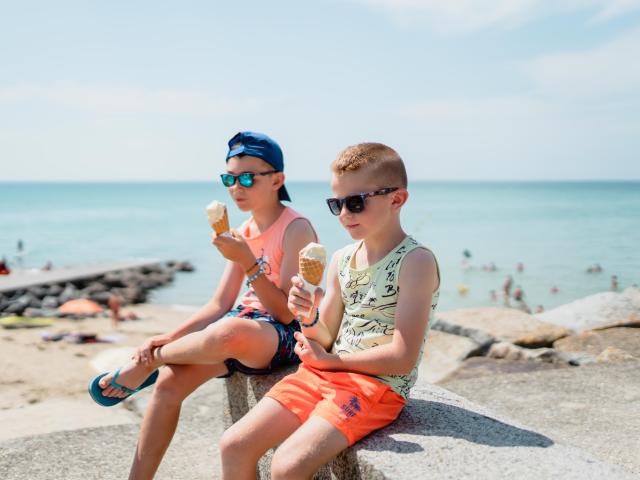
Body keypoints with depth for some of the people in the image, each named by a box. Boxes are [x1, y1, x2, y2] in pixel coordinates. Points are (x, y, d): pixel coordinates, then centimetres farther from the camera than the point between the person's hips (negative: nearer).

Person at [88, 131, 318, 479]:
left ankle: (148, 361, -9)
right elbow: (220, 305, 11)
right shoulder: (244, 231, 11)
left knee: (229, 330, -39)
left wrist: (248, 262, -25)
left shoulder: (296, 229, -12)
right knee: (170, 381, -12)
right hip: (247, 324, 8)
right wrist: (169, 338, -2)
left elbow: (287, 312, -17)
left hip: (286, 336, -7)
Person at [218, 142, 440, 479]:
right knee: (233, 445, -4)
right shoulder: (341, 260, 8)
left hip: (378, 386, -7)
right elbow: (326, 339, 12)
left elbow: (402, 358, -18)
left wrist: (327, 360, -6)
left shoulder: (416, 262, -13)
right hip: (325, 373, 7)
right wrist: (308, 318, -12)